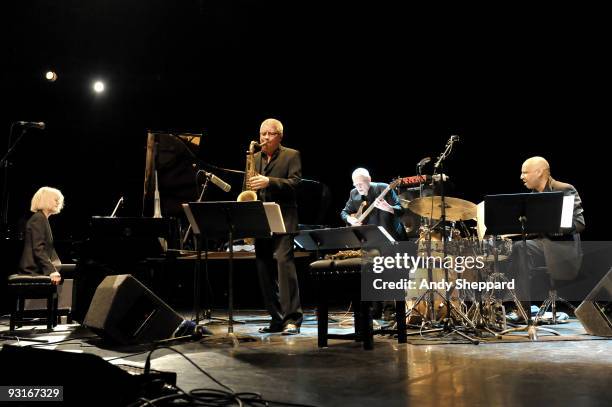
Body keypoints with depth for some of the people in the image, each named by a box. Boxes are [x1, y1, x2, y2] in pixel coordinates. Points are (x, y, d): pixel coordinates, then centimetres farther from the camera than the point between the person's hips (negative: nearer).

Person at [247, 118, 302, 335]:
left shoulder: (292, 155, 5)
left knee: (283, 260, -18)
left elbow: (294, 183, -8)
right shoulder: (255, 158, 20)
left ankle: (292, 318, -16)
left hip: (283, 216, -6)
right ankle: (277, 318, 12)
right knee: (264, 267, 4)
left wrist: (268, 182, -20)